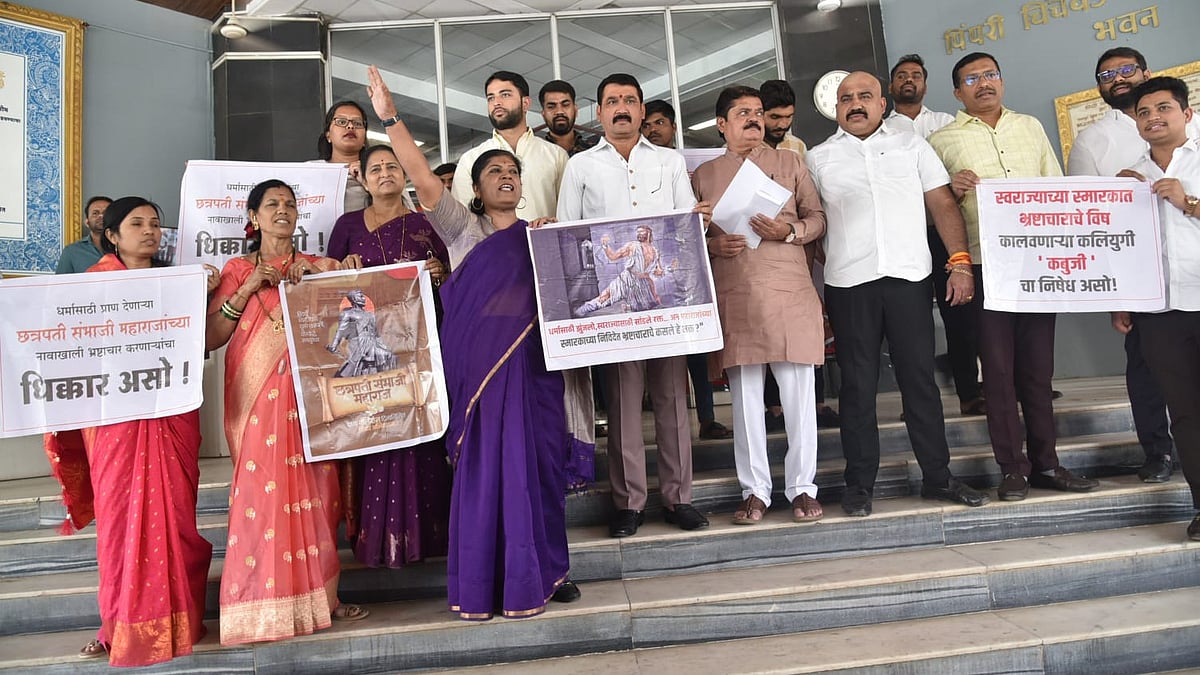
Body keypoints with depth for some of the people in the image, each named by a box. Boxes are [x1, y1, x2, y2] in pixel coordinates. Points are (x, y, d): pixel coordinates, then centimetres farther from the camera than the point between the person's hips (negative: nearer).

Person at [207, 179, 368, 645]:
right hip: (259, 396, -2)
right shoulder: (238, 270, 9)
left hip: (309, 392, 2)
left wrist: (316, 276, -6)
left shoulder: (317, 266, 15)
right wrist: (248, 288, -7)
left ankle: (320, 595, 10)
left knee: (314, 489, 2)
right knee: (265, 488, -7)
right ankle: (267, 604, 1)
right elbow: (211, 338, 0)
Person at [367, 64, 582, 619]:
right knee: (483, 466, -1)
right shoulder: (463, 228, 6)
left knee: (538, 463, 5)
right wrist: (389, 117, -14)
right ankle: (483, 582, 11)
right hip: (478, 362, -3)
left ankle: (541, 571, 20)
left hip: (531, 363, 3)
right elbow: (424, 180, -7)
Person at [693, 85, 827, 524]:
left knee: (799, 393, 0)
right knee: (745, 397, 3)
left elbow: (818, 217, 10)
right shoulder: (704, 174, 15)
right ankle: (755, 491, 12)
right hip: (734, 298, 0)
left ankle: (802, 487, 12)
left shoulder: (789, 162, 14)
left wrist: (789, 231, -9)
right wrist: (712, 245, -8)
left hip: (791, 292, 0)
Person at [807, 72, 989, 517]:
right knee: (858, 384, 4)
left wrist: (961, 262, -2)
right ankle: (859, 484, 12)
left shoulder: (912, 146, 13)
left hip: (909, 277, 1)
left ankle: (937, 476, 18)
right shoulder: (819, 158, 10)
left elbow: (943, 205, 8)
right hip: (849, 284, -1)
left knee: (920, 379, 6)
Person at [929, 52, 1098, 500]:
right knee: (999, 368, -1)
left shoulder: (1030, 126, 16)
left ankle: (1045, 462, 18)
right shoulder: (943, 140, 5)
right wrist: (955, 191, -16)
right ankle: (1013, 468, 8)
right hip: (985, 267, -3)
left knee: (1038, 366, 8)